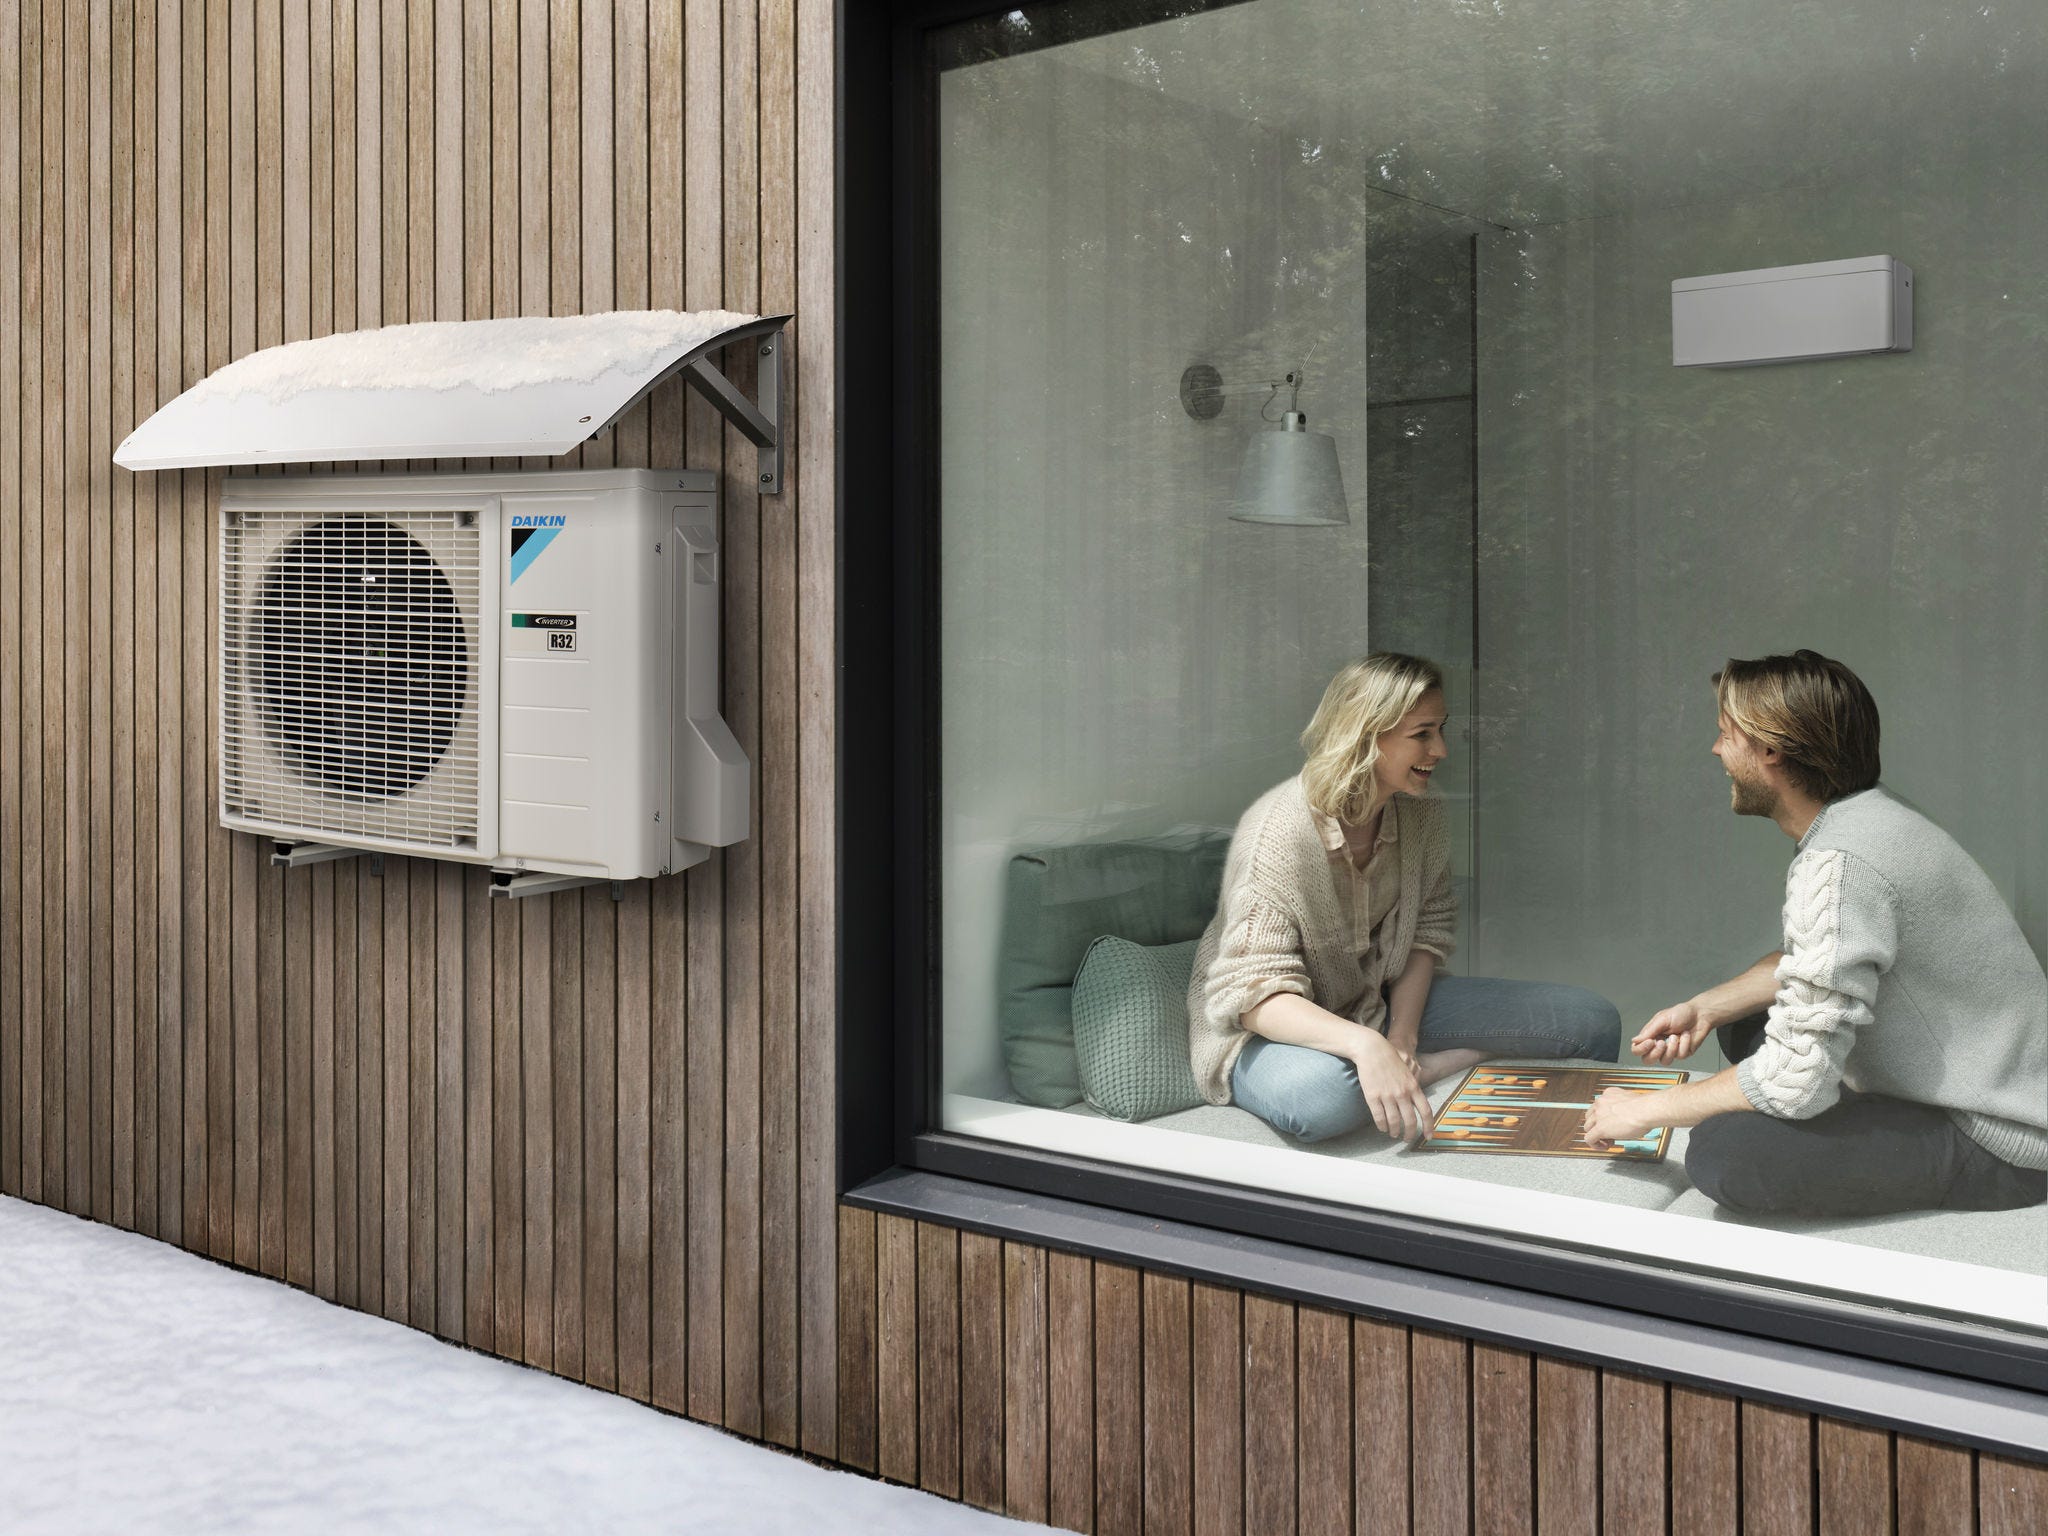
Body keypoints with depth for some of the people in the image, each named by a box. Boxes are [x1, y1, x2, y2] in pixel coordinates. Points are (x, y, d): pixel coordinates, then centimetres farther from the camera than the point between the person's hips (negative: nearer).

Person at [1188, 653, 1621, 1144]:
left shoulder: (1421, 815, -3)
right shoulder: (1279, 831, -26)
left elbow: (1427, 933, 4)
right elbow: (1257, 994, -29)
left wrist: (1402, 1035, -14)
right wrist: (1365, 1046, -44)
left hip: (1385, 1003, 6)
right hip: (1270, 1028, -6)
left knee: (1592, 1022, -2)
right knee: (1322, 1094, -45)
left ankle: (1419, 1068, -8)